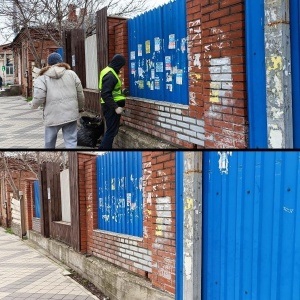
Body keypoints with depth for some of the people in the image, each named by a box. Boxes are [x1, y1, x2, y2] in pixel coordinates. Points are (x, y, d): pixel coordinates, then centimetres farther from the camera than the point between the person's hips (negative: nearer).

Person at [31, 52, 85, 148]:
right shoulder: (71, 74, 8)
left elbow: (38, 98, -11)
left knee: (49, 143, 15)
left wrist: (33, 106, 11)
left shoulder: (42, 78, -1)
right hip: (71, 114, 2)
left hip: (53, 116, -2)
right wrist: (80, 107, 26)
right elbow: (80, 94, 10)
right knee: (71, 141, 4)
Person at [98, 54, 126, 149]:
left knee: (111, 130, 16)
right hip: (111, 107, -10)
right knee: (111, 131, -4)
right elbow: (105, 94, -27)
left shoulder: (110, 72, 11)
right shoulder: (110, 75, -21)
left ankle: (103, 147, 23)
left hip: (110, 106, 10)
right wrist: (116, 107, -27)